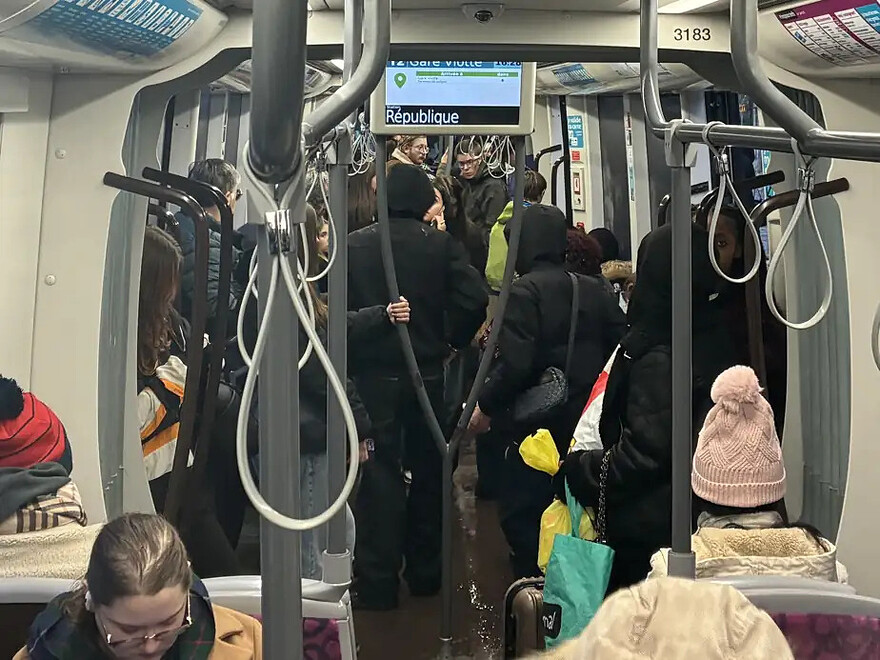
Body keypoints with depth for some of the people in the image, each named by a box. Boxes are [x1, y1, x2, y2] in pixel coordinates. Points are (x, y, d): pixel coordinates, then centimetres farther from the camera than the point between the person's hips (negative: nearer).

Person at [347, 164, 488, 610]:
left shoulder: (354, 245, -5)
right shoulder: (443, 246, -5)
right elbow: (473, 301, -14)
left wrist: (351, 359, 6)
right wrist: (451, 342, 1)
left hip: (374, 376, -1)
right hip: (429, 376, 1)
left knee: (380, 473, 5)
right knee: (428, 471, 15)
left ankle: (378, 582, 8)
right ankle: (425, 572, 26)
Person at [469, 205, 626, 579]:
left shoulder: (524, 292, -15)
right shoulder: (594, 291, 3)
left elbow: (514, 365, -23)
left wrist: (486, 407, -9)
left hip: (537, 431, -6)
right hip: (586, 426, 7)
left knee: (521, 519, 6)